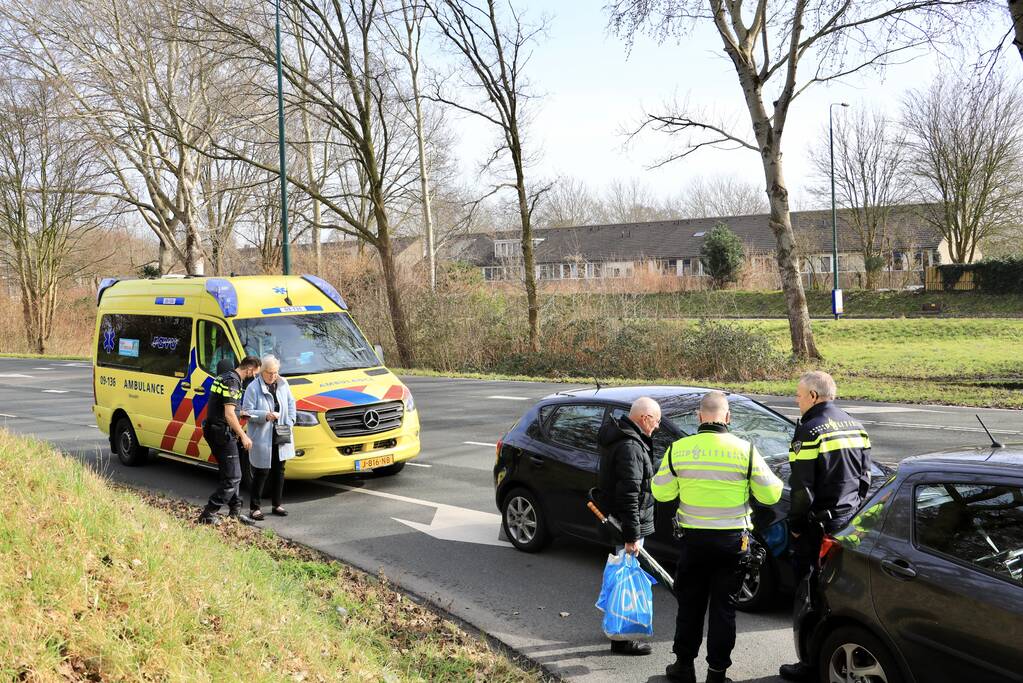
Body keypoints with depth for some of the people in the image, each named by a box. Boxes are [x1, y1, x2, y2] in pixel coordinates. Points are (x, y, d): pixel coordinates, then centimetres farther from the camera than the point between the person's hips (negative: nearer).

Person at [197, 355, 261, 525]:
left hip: (215, 432, 11)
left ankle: (235, 511, 24)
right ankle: (208, 514, -6)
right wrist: (243, 435, -15)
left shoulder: (225, 377, 14)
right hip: (222, 434, -11)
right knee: (233, 477, -7)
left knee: (230, 474, 17)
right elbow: (229, 414, -22)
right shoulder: (232, 382, -17)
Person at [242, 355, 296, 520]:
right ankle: (255, 508, 9)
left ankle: (277, 505, 26)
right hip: (262, 438, -6)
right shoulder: (253, 388, -10)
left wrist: (289, 423, 3)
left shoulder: (283, 384, 7)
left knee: (279, 471, 13)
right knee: (262, 473, -2)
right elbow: (247, 411, -12)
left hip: (280, 438, 6)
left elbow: (291, 403, 15)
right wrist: (265, 415, -25)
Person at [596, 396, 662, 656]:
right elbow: (628, 495, -26)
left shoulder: (619, 437, 11)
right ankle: (621, 639, 6)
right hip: (629, 525, -11)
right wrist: (632, 536, -25)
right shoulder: (630, 446, -23)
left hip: (616, 521, 11)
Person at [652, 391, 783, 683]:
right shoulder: (744, 450, -9)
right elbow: (771, 495, -3)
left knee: (690, 603, 15)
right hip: (733, 541, -1)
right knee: (724, 606, 10)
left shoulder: (678, 449, -6)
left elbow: (661, 492, 3)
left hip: (693, 539, 1)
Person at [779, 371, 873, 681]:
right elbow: (865, 478, 15)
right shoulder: (856, 426, 9)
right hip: (852, 523, 8)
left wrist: (795, 525, -6)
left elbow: (803, 489, -17)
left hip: (820, 526, -8)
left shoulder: (810, 431, -16)